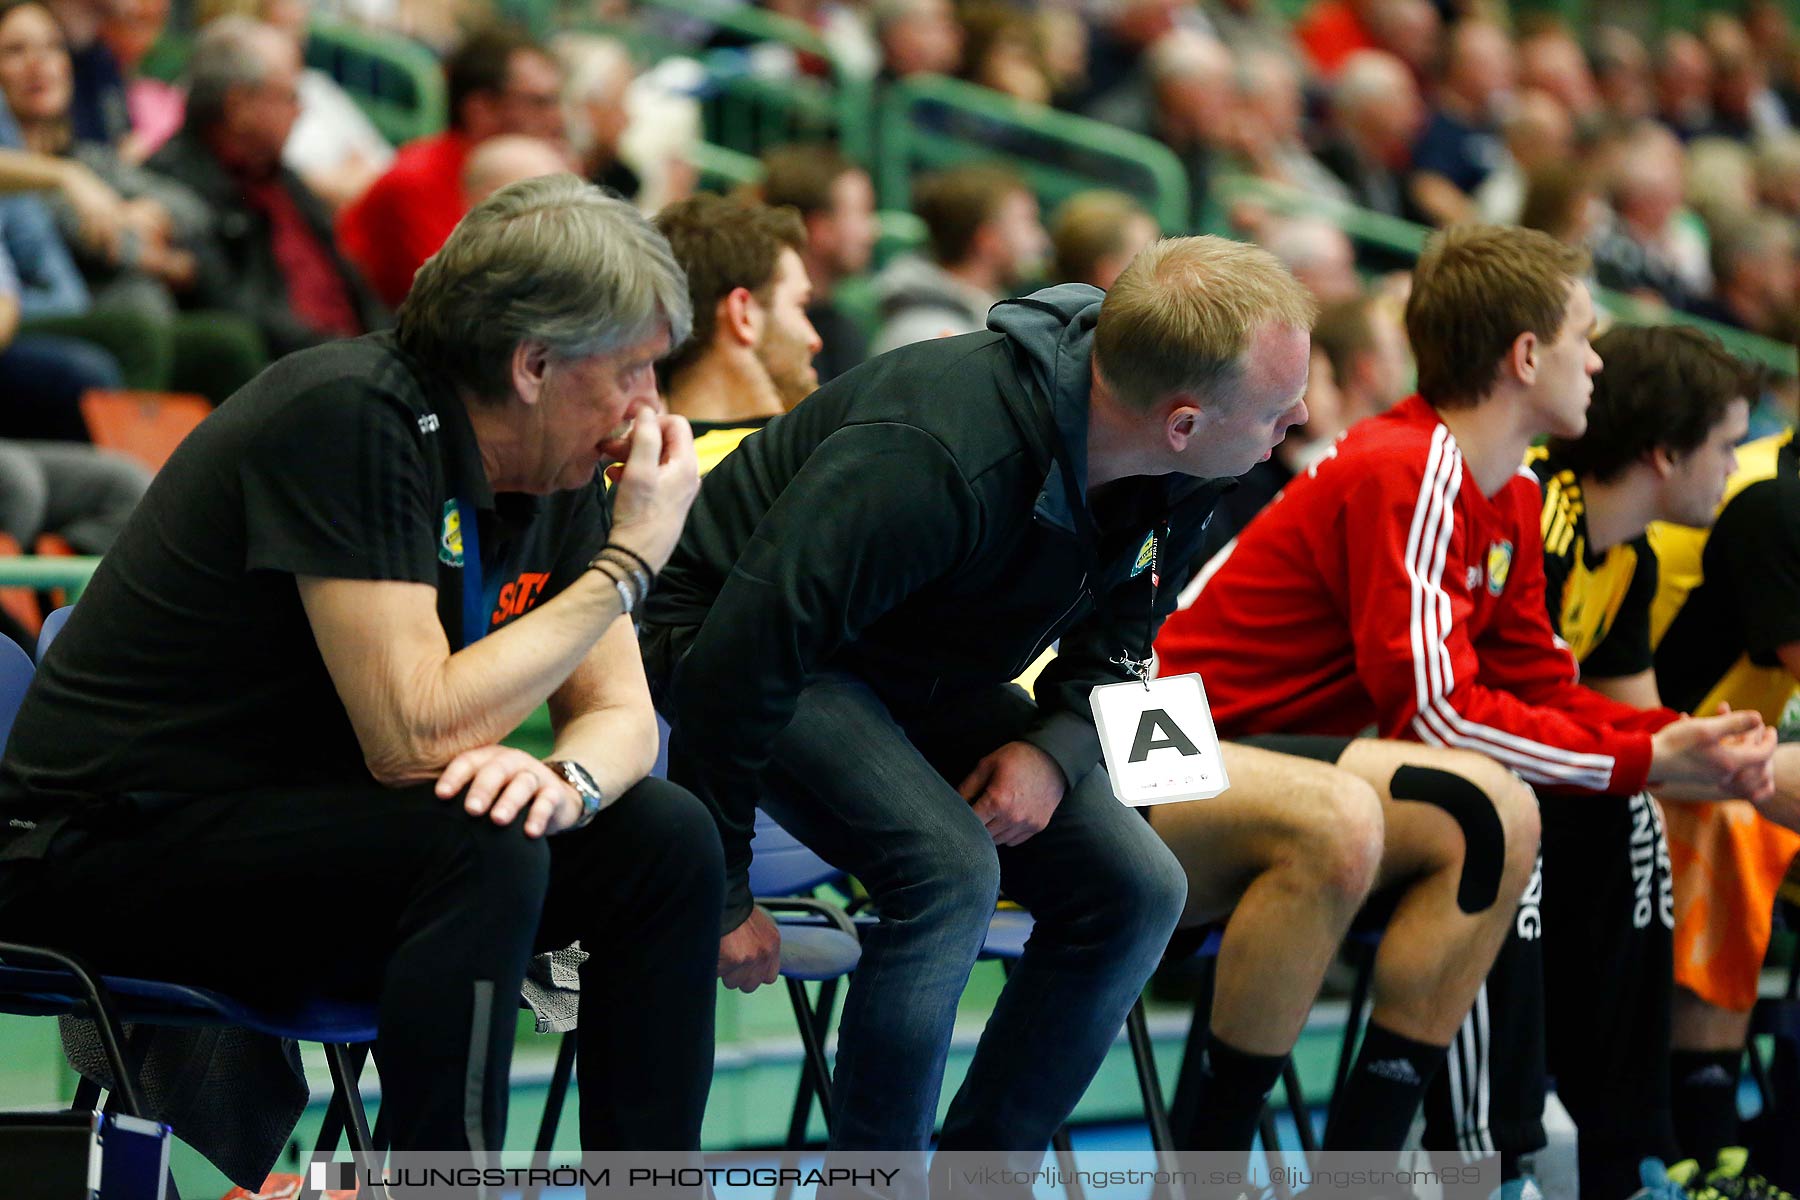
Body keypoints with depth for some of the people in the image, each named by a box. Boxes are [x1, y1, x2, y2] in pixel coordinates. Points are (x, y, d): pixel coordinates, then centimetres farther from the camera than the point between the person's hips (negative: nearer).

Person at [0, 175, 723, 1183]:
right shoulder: (350, 419, -23)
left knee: (666, 841, -4)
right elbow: (415, 736, -29)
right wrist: (629, 561, -22)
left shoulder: (556, 476, 3)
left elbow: (621, 712, 5)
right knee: (480, 852, -31)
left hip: (312, 827, 9)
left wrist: (567, 779, -20)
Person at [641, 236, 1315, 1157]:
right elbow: (742, 654, -35)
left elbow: (1118, 634, 7)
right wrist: (721, 892, -27)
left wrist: (1057, 748, -14)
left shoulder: (1175, 481, -13)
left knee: (1137, 890, -7)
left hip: (929, 673, 8)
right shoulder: (932, 459, -38)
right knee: (950, 867, -31)